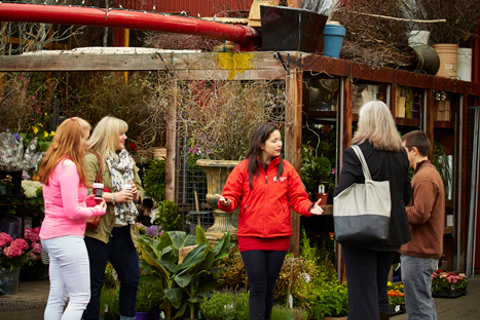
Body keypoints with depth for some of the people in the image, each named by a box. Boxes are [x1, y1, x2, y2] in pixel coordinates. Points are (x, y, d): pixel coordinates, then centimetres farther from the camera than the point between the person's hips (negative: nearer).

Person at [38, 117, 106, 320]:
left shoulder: (51, 165, 14)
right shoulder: (68, 166, -16)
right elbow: (72, 211, -20)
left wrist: (85, 200, 11)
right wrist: (96, 210, -4)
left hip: (49, 235, 10)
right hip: (66, 236, -10)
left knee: (57, 298, 12)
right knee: (80, 298, -6)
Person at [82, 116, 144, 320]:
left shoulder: (127, 160, 19)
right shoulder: (92, 160, -6)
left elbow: (140, 191, 21)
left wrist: (135, 194, -1)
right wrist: (113, 197, -21)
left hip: (124, 231, 7)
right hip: (99, 229, -7)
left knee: (131, 278, 9)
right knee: (94, 282, -2)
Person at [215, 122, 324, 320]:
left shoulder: (286, 168, 6)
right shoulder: (244, 168, 1)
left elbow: (297, 198, 6)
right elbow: (232, 195, 2)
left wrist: (309, 208, -14)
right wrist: (226, 203, -21)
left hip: (278, 237, 2)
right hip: (250, 237, -2)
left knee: (269, 288, 10)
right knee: (258, 288, -6)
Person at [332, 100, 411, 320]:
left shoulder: (356, 153, -13)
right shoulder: (400, 154, 6)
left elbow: (340, 194, -19)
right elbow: (406, 196, 12)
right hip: (392, 234, 6)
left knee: (363, 296, -3)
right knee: (379, 292, 19)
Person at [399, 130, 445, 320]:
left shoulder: (425, 178, -16)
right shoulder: (430, 172, 19)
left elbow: (419, 214, -23)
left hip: (418, 254, -11)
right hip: (426, 251, 11)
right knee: (425, 305, 15)